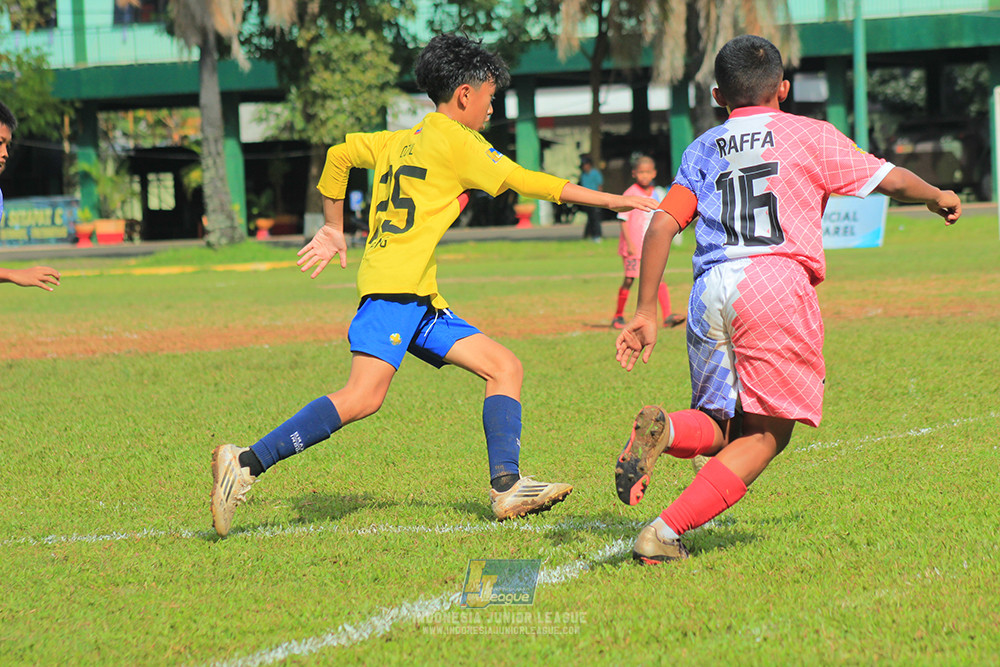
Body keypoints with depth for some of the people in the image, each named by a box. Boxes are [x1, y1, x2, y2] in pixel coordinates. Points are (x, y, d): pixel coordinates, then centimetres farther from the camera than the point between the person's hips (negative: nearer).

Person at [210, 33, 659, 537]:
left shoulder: (400, 141, 22)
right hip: (394, 284, -10)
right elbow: (526, 182, -1)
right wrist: (611, 200, 6)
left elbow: (338, 154, 26)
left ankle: (507, 487, -8)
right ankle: (247, 465, -23)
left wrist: (333, 230, 33)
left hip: (419, 299, 10)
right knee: (363, 397, -23)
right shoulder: (454, 141, -1)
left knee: (505, 366, 5)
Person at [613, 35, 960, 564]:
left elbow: (661, 225, 9)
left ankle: (664, 430, -21)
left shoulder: (702, 151, 20)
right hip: (776, 279, -4)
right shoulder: (809, 136, 11)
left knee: (723, 428, 14)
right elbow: (888, 179, 16)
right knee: (764, 435, 0)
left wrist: (645, 312, 9)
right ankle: (667, 530, -16)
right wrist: (937, 197, 37)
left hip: (710, 292, 4)